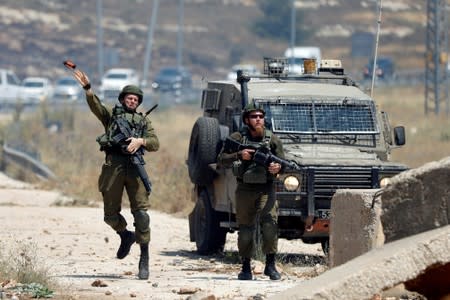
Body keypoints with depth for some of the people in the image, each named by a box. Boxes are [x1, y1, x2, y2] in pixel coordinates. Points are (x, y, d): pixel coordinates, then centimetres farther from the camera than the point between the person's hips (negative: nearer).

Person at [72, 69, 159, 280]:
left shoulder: (143, 121, 20)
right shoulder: (111, 114, 16)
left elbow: (155, 143, 11)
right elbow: (95, 106, -3)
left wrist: (140, 141, -10)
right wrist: (87, 88, -21)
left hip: (134, 167, 0)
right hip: (113, 165, 0)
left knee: (141, 212, -10)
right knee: (110, 214, 2)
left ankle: (144, 258, -5)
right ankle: (125, 236, 33)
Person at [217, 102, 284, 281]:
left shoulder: (273, 140, 3)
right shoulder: (237, 138, 0)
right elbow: (221, 160, -2)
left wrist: (278, 168, -18)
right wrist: (239, 155, -18)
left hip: (266, 190, 0)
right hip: (244, 190, 0)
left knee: (270, 224, -17)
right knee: (245, 230, 4)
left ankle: (270, 265, -8)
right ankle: (246, 268, 16)